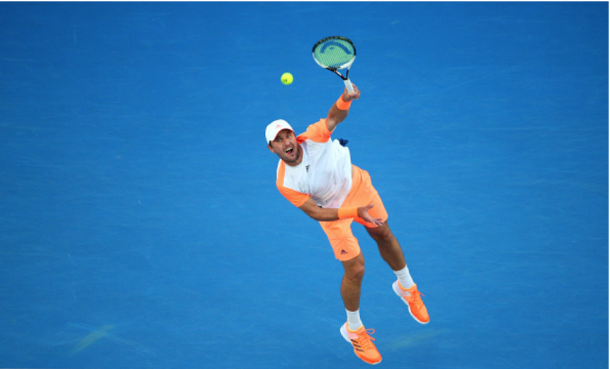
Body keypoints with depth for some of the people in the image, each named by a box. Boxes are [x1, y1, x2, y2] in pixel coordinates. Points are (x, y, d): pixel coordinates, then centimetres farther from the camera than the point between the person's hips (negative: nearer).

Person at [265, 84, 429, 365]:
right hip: (332, 210, -2)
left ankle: (407, 288, 52)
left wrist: (345, 99, -69)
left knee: (383, 234, 21)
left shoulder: (313, 138, -31)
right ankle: (354, 331, 23)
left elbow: (335, 117, -46)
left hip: (357, 184, 2)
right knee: (355, 269, -4)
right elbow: (316, 213, -28)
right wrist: (354, 212, -40)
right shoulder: (285, 184, -31)